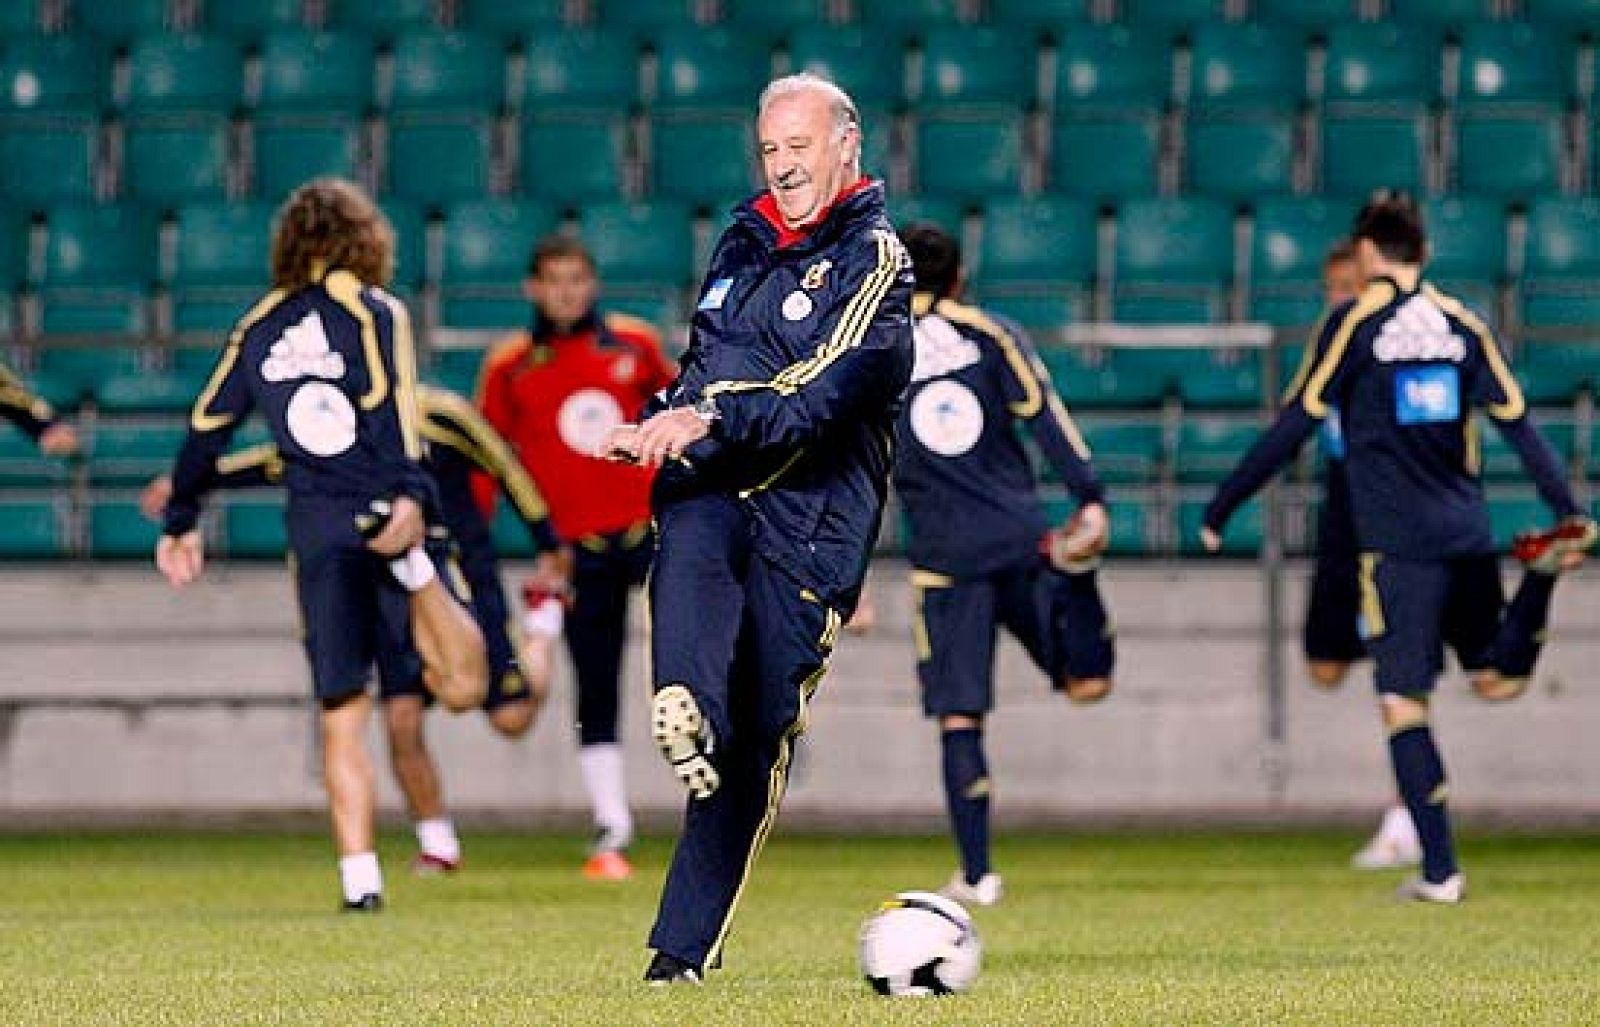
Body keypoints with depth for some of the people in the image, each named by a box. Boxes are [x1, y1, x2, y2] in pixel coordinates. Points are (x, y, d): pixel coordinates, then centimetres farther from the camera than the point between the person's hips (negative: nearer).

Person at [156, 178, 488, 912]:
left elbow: (208, 424, 17)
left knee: (342, 715, 7)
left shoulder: (259, 327, 14)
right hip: (386, 515, -3)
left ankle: (359, 874, -2)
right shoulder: (372, 310, 2)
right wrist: (409, 494, -25)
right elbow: (391, 406, -13)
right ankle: (415, 572, -31)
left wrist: (181, 521, 27)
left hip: (315, 527, 3)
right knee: (461, 686, -7)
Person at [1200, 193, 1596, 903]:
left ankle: (1439, 870, -6)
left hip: (1396, 543, -4)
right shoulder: (1461, 323, 10)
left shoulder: (1353, 323, -3)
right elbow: (1519, 426, 6)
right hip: (1468, 533, 4)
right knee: (1497, 680, 15)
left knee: (1403, 703, -1)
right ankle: (1541, 573, -14)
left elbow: (1294, 426, -4)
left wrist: (1220, 509, 2)